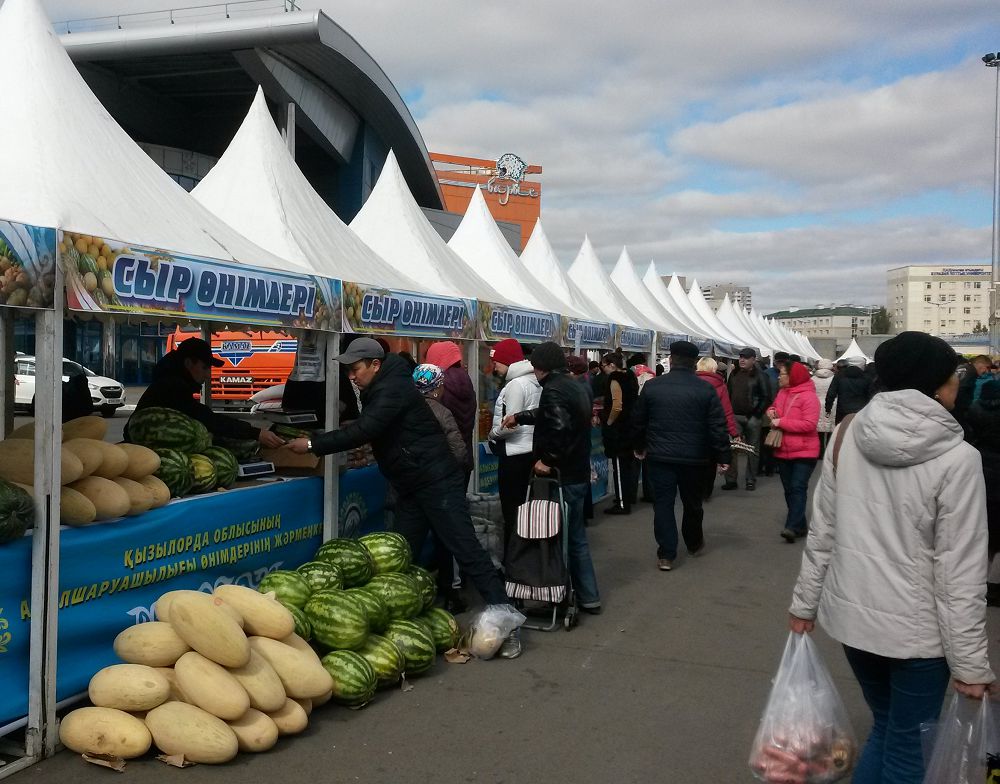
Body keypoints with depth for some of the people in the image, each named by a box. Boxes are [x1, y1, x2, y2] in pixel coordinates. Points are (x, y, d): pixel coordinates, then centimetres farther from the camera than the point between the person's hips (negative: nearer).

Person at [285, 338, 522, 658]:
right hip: (412, 488, 10)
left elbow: (364, 430, -26)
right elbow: (369, 432, 21)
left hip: (438, 484, -10)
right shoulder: (379, 390, 15)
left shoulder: (393, 388, -16)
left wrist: (313, 444, -22)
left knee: (467, 551, -9)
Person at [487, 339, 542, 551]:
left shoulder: (515, 384, -17)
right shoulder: (534, 382, 11)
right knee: (521, 507, 17)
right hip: (529, 449, 10)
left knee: (511, 510, -3)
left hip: (514, 453, -10)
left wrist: (492, 433, -5)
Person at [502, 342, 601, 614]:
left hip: (562, 477, -9)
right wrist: (519, 417, 36)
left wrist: (547, 460, -20)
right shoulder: (573, 385, 14)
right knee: (576, 536, 17)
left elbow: (559, 427, -31)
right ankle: (588, 596, 24)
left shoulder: (553, 389, -17)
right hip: (578, 474, 10)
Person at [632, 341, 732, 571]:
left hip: (660, 455, 0)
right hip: (693, 457, 0)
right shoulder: (706, 389, -6)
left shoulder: (652, 386, -2)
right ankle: (694, 544, 37)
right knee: (692, 502, 18)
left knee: (663, 503, 4)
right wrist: (723, 456, -1)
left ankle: (666, 554, 0)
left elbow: (638, 421, 5)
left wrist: (640, 447, 20)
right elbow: (718, 426, -8)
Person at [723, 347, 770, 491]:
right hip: (735, 416, 4)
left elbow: (766, 397, -7)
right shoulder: (735, 374, 11)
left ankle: (750, 480, 14)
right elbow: (728, 393, 18)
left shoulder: (759, 375, -5)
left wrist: (757, 414, -11)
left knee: (752, 449, 5)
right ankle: (730, 480, 1)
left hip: (752, 417, -4)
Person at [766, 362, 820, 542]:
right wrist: (771, 411, 1)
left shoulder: (809, 397, -16)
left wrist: (781, 422, -20)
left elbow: (809, 424, -23)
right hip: (783, 451, 8)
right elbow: (776, 407, 26)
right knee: (789, 489, 12)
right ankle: (799, 525, 22)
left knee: (798, 488, -13)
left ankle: (792, 526, -19)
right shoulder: (782, 393, 8)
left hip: (804, 452, -8)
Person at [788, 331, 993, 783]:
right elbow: (960, 573, -15)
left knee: (886, 727, 25)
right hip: (915, 627, -5)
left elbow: (822, 531, 1)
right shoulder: (956, 459, -17)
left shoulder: (848, 435, -4)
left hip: (850, 613, 5)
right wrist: (969, 662, -7)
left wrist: (805, 602, 11)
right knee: (908, 747, 14)